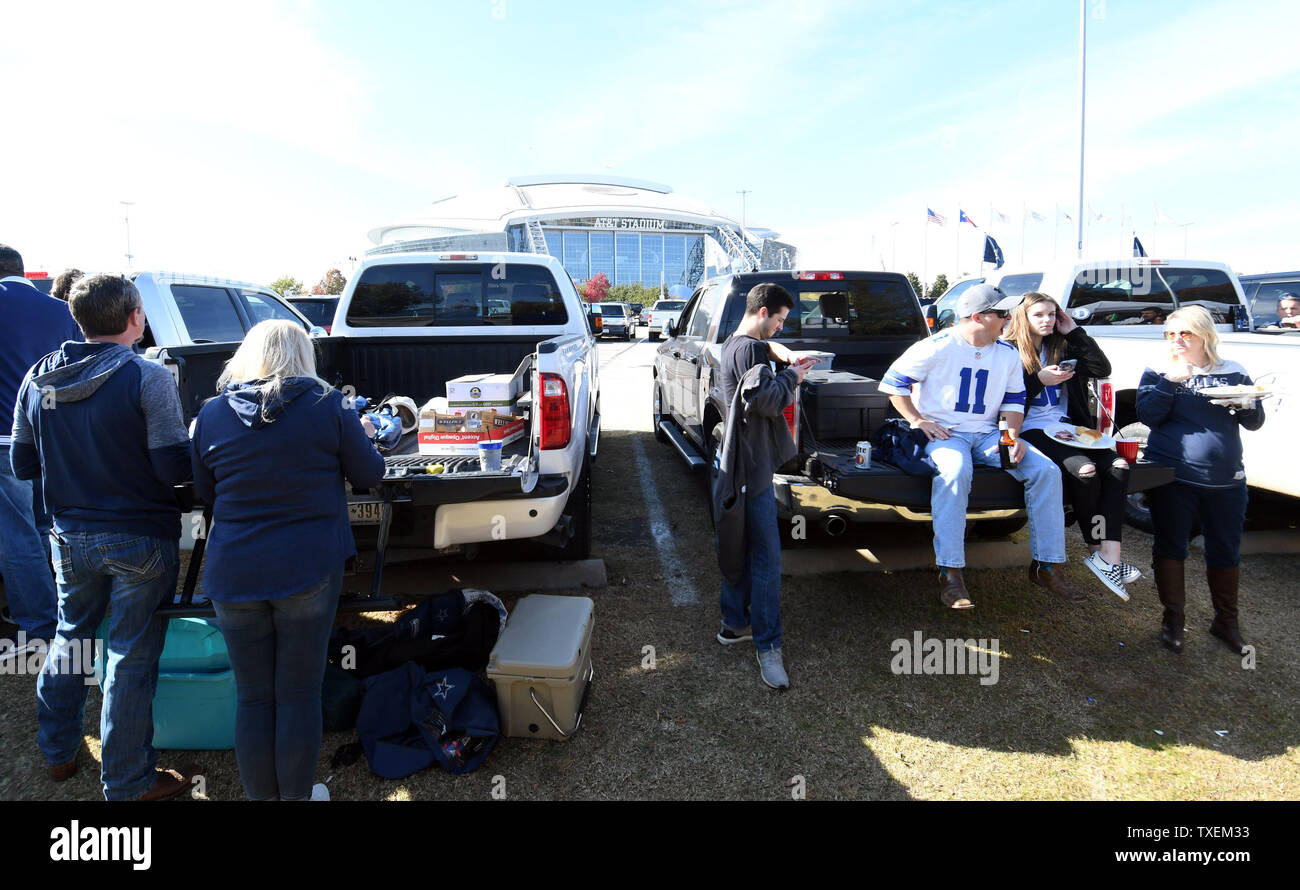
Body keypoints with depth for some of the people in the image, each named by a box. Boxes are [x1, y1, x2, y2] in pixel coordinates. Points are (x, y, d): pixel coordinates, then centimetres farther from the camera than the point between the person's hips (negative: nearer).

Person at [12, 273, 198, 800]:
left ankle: (58, 753, 40)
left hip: (72, 536, 6)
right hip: (139, 539, -5)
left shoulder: (38, 380, 0)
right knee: (131, 657, 5)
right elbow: (174, 468, -20)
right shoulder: (147, 378, -18)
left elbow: (23, 465, 7)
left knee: (70, 636, 24)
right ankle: (128, 783, 17)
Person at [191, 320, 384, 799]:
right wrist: (362, 436, 20)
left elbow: (205, 494, 12)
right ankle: (297, 796, 27)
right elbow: (370, 475, 1)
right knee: (299, 695, 11)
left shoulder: (211, 414, 1)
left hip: (233, 574, 2)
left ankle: (259, 796, 30)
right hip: (309, 569, -2)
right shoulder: (328, 405, -7)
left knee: (252, 697, 15)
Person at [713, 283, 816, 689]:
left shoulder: (734, 345, 17)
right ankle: (767, 645, -1)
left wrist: (789, 371, 11)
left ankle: (735, 623, 29)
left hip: (742, 464, 11)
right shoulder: (748, 349, -16)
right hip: (751, 467, -11)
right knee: (766, 556, -7)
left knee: (739, 549, 18)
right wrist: (792, 376, -11)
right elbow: (766, 400, -26)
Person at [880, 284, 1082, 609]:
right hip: (943, 433, -6)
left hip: (987, 434, 6)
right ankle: (950, 574, -35)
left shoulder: (1007, 354, 11)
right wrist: (917, 420, -10)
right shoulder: (938, 347, -7)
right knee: (955, 472, -39)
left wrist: (1013, 435, -1)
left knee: (1046, 471, -14)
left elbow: (1014, 399, 17)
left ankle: (1046, 566, -4)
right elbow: (893, 381, -3)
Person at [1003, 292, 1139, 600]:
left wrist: (1074, 332, 8)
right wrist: (1038, 379, -14)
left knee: (1118, 465, -21)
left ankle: (1110, 557, -27)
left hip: (1067, 427, 6)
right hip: (1032, 430, -6)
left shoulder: (1061, 346, 20)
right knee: (1084, 470, -31)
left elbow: (1102, 369, 8)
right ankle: (1096, 550, -11)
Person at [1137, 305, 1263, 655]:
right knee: (1170, 546, 3)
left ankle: (1226, 621, 26)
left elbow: (1255, 422, 10)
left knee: (1226, 551, 10)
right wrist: (1170, 381, -19)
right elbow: (1148, 416, -10)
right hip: (1173, 477, -2)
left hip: (1226, 479, 2)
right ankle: (1172, 618, 17)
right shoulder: (1158, 372, 2)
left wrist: (1246, 405, -11)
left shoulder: (1233, 372, 8)